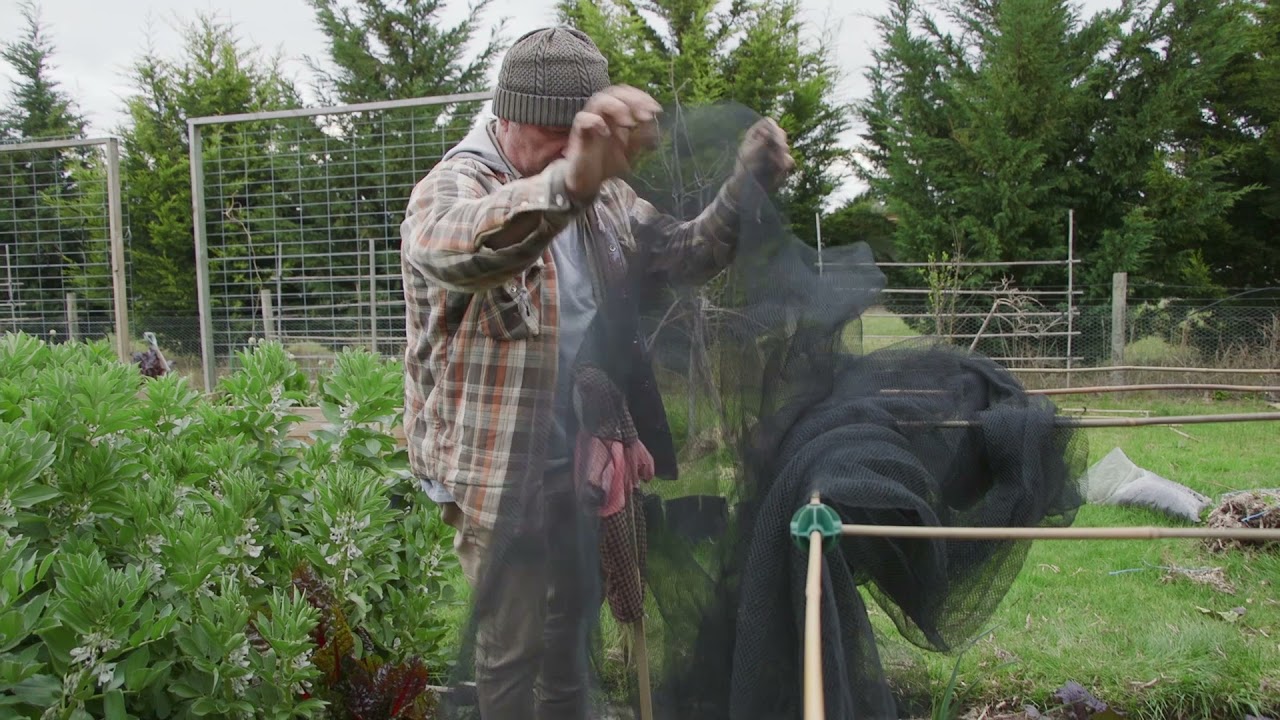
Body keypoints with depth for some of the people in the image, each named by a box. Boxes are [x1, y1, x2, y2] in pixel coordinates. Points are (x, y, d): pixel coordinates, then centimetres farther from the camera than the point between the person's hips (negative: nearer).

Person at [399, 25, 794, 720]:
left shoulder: (600, 192, 7)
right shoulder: (453, 186, -16)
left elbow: (683, 253, 8)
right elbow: (454, 246, -41)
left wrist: (746, 188, -11)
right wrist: (569, 179, -60)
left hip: (585, 460, 7)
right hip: (500, 469, -6)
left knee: (572, 624, 22)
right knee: (512, 643, 8)